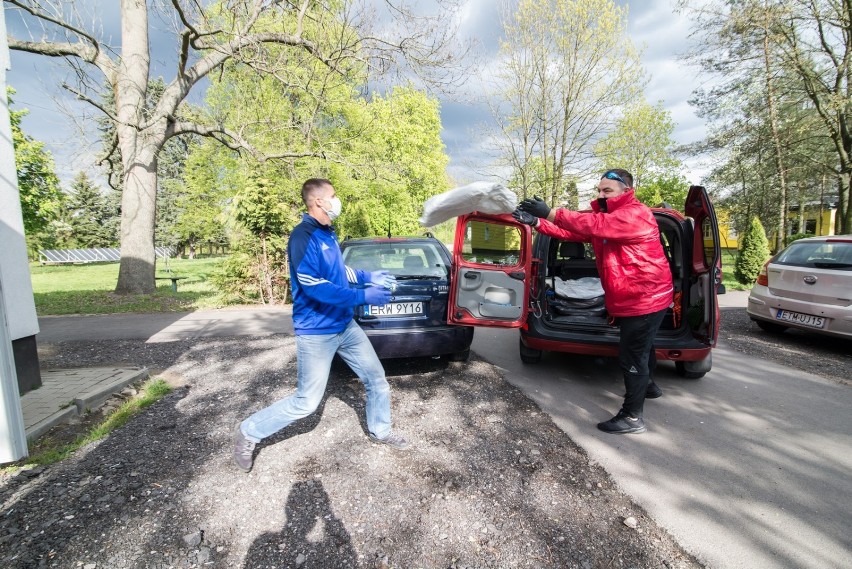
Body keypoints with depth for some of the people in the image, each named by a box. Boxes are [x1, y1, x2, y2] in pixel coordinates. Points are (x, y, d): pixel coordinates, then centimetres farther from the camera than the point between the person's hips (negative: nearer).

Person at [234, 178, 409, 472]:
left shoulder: (328, 234, 9)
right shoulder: (303, 236, -19)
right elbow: (314, 286, -28)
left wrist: (369, 276, 11)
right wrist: (363, 296, -26)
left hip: (345, 326, 9)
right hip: (316, 332, -8)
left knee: (377, 379, 14)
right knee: (306, 402, 1)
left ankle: (380, 431, 35)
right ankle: (247, 433, 22)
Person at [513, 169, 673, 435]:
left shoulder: (636, 214, -20)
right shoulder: (605, 215, 10)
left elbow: (594, 225, -36)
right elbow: (572, 231, -1)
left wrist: (550, 213, -39)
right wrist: (537, 222, -15)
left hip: (645, 298, -10)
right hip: (628, 298, 10)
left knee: (631, 355, -3)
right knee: (640, 347, 29)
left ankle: (632, 417, 11)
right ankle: (647, 385, 53)